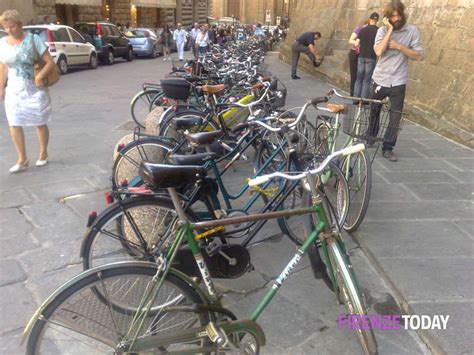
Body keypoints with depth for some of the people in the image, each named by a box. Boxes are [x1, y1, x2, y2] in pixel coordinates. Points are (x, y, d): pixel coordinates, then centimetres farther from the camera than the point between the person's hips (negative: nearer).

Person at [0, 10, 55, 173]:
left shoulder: (33, 39, -9)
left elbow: (50, 62, -11)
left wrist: (40, 76, -24)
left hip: (35, 90, -3)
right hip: (14, 91, 3)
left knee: (40, 124, 7)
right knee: (14, 125, -3)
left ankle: (43, 154, 26)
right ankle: (22, 159, 7)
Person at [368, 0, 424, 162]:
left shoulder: (412, 30, -4)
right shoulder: (382, 30, -2)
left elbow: (419, 55, -8)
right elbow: (378, 51, -19)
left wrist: (399, 46, -16)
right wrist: (390, 30, -17)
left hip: (398, 83, -1)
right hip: (379, 80, 1)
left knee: (395, 118, -2)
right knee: (373, 112, 17)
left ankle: (388, 148, 9)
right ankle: (370, 139, 38)